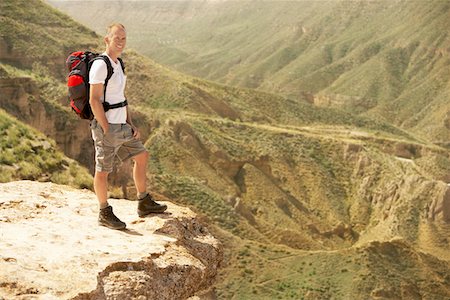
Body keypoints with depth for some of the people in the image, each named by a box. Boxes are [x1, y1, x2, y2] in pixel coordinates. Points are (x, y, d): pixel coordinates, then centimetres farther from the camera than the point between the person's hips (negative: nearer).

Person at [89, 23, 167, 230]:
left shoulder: (118, 64, 12)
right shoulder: (100, 65, -17)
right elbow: (94, 100, -20)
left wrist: (131, 124, 12)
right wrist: (106, 130, -18)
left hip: (121, 126, 10)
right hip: (106, 127, -10)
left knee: (141, 156, 16)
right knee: (103, 171, 3)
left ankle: (144, 204, 26)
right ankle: (105, 214, 16)